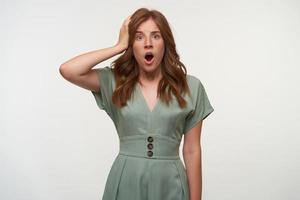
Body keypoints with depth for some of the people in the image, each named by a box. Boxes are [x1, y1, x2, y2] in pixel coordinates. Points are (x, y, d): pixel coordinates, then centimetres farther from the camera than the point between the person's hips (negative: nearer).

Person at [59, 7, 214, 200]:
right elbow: (68, 70, -16)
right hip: (125, 181, 1)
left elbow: (192, 151, 0)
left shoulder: (190, 87, -2)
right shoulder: (115, 82, -1)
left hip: (170, 184, 0)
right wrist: (119, 46, -10)